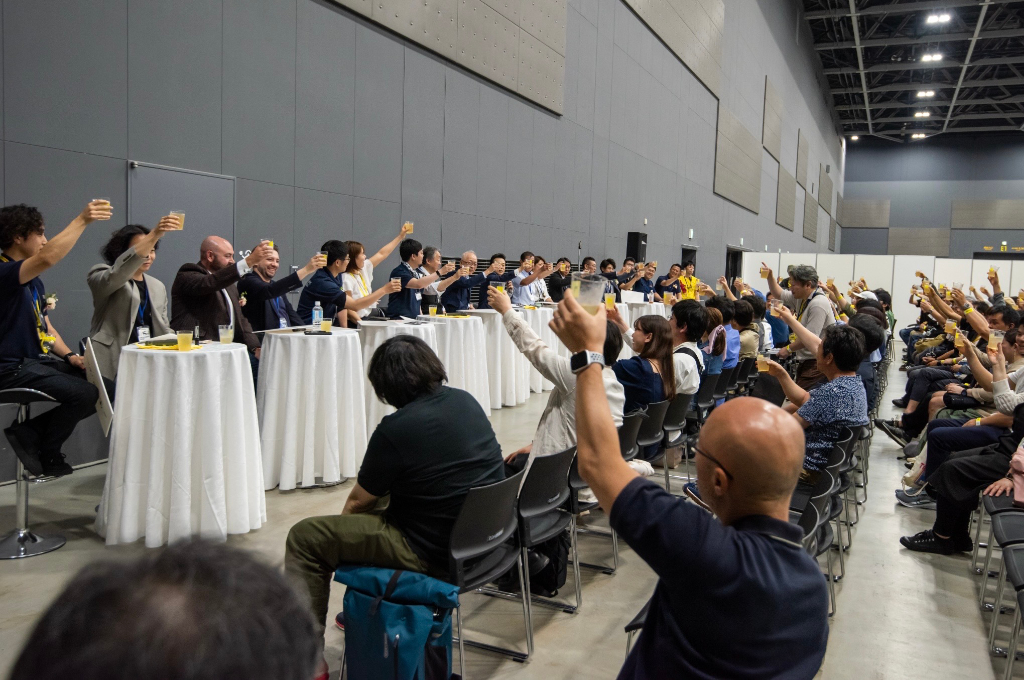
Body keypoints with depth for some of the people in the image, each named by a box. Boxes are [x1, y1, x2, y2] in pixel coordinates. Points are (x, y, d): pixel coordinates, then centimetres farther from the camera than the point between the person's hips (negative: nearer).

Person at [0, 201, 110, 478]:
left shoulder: (33, 281, 17)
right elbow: (47, 258, -34)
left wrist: (69, 356, 2)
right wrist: (82, 220, -32)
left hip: (39, 361, 10)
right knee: (84, 393, -23)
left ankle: (30, 430, 6)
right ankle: (45, 455, -2)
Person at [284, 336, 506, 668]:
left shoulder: (394, 430, -20)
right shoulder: (466, 401, 1)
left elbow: (358, 503, -6)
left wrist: (345, 515, 19)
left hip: (437, 553, -8)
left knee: (304, 537, 1)